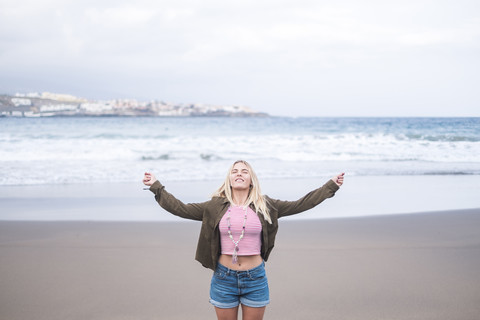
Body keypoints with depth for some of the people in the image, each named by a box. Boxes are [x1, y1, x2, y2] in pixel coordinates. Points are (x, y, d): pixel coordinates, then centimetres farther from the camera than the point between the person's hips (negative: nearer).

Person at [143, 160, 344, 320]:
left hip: (255, 278, 0)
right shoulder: (215, 207, 2)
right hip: (224, 278, 0)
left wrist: (331, 186, 4)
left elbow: (300, 204, 4)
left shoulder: (265, 206, 2)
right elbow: (181, 209, 4)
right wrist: (156, 187, 3)